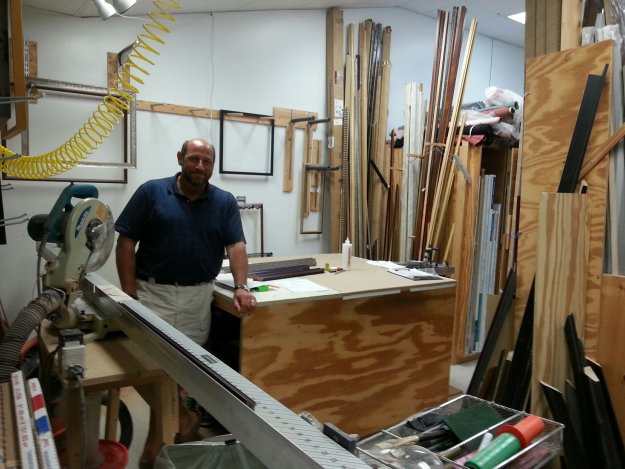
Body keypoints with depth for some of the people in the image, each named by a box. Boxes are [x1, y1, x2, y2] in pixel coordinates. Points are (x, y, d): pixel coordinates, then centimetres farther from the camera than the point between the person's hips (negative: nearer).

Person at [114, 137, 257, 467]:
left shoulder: (225, 202, 2)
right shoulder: (151, 192, -2)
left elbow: (236, 246, -4)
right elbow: (126, 243, -3)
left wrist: (241, 287, -20)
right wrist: (129, 294, -9)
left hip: (199, 296, 2)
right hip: (153, 292, -1)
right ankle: (183, 418, 19)